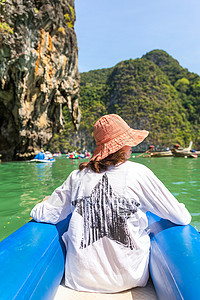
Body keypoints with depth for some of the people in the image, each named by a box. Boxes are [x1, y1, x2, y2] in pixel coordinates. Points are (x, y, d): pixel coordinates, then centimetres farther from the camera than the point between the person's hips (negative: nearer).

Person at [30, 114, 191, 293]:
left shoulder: (78, 176, -5)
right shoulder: (138, 173, -11)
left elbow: (46, 215, 2)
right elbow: (182, 218, -5)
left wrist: (37, 211, 26)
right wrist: (184, 215, 19)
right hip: (128, 279, -1)